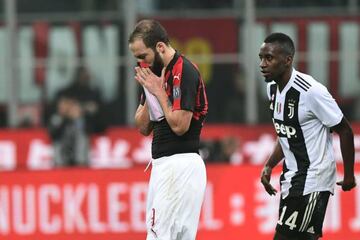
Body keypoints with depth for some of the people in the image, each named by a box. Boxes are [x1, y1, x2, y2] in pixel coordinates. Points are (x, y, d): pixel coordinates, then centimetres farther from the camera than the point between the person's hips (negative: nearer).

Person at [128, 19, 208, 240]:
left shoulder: (184, 71, -12)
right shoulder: (157, 73, 16)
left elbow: (180, 125, -19)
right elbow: (143, 127, 16)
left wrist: (159, 92, -9)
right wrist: (150, 93, 1)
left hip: (180, 166, -10)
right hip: (163, 165, 10)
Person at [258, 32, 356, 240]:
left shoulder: (310, 91, -20)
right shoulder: (273, 88, 6)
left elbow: (345, 131, -13)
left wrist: (349, 174, -7)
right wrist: (269, 166, 9)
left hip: (312, 179, -9)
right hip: (292, 176, 9)